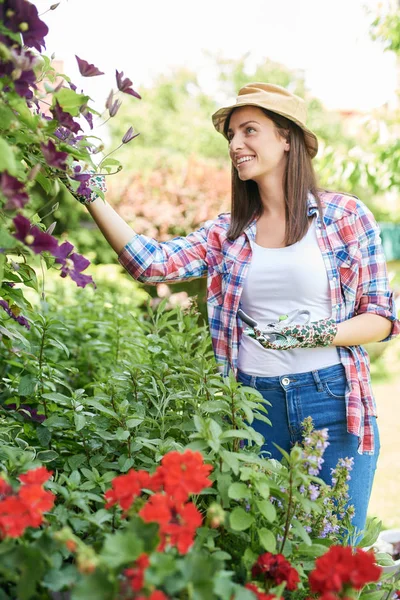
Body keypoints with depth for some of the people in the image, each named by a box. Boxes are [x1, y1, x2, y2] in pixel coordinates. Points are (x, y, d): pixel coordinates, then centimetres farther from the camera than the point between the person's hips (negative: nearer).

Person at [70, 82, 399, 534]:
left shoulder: (344, 214, -1)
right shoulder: (228, 233, 8)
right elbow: (151, 263, -7)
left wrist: (318, 334, -17)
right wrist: (91, 195, -12)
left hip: (333, 400, -2)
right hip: (256, 403, 3)